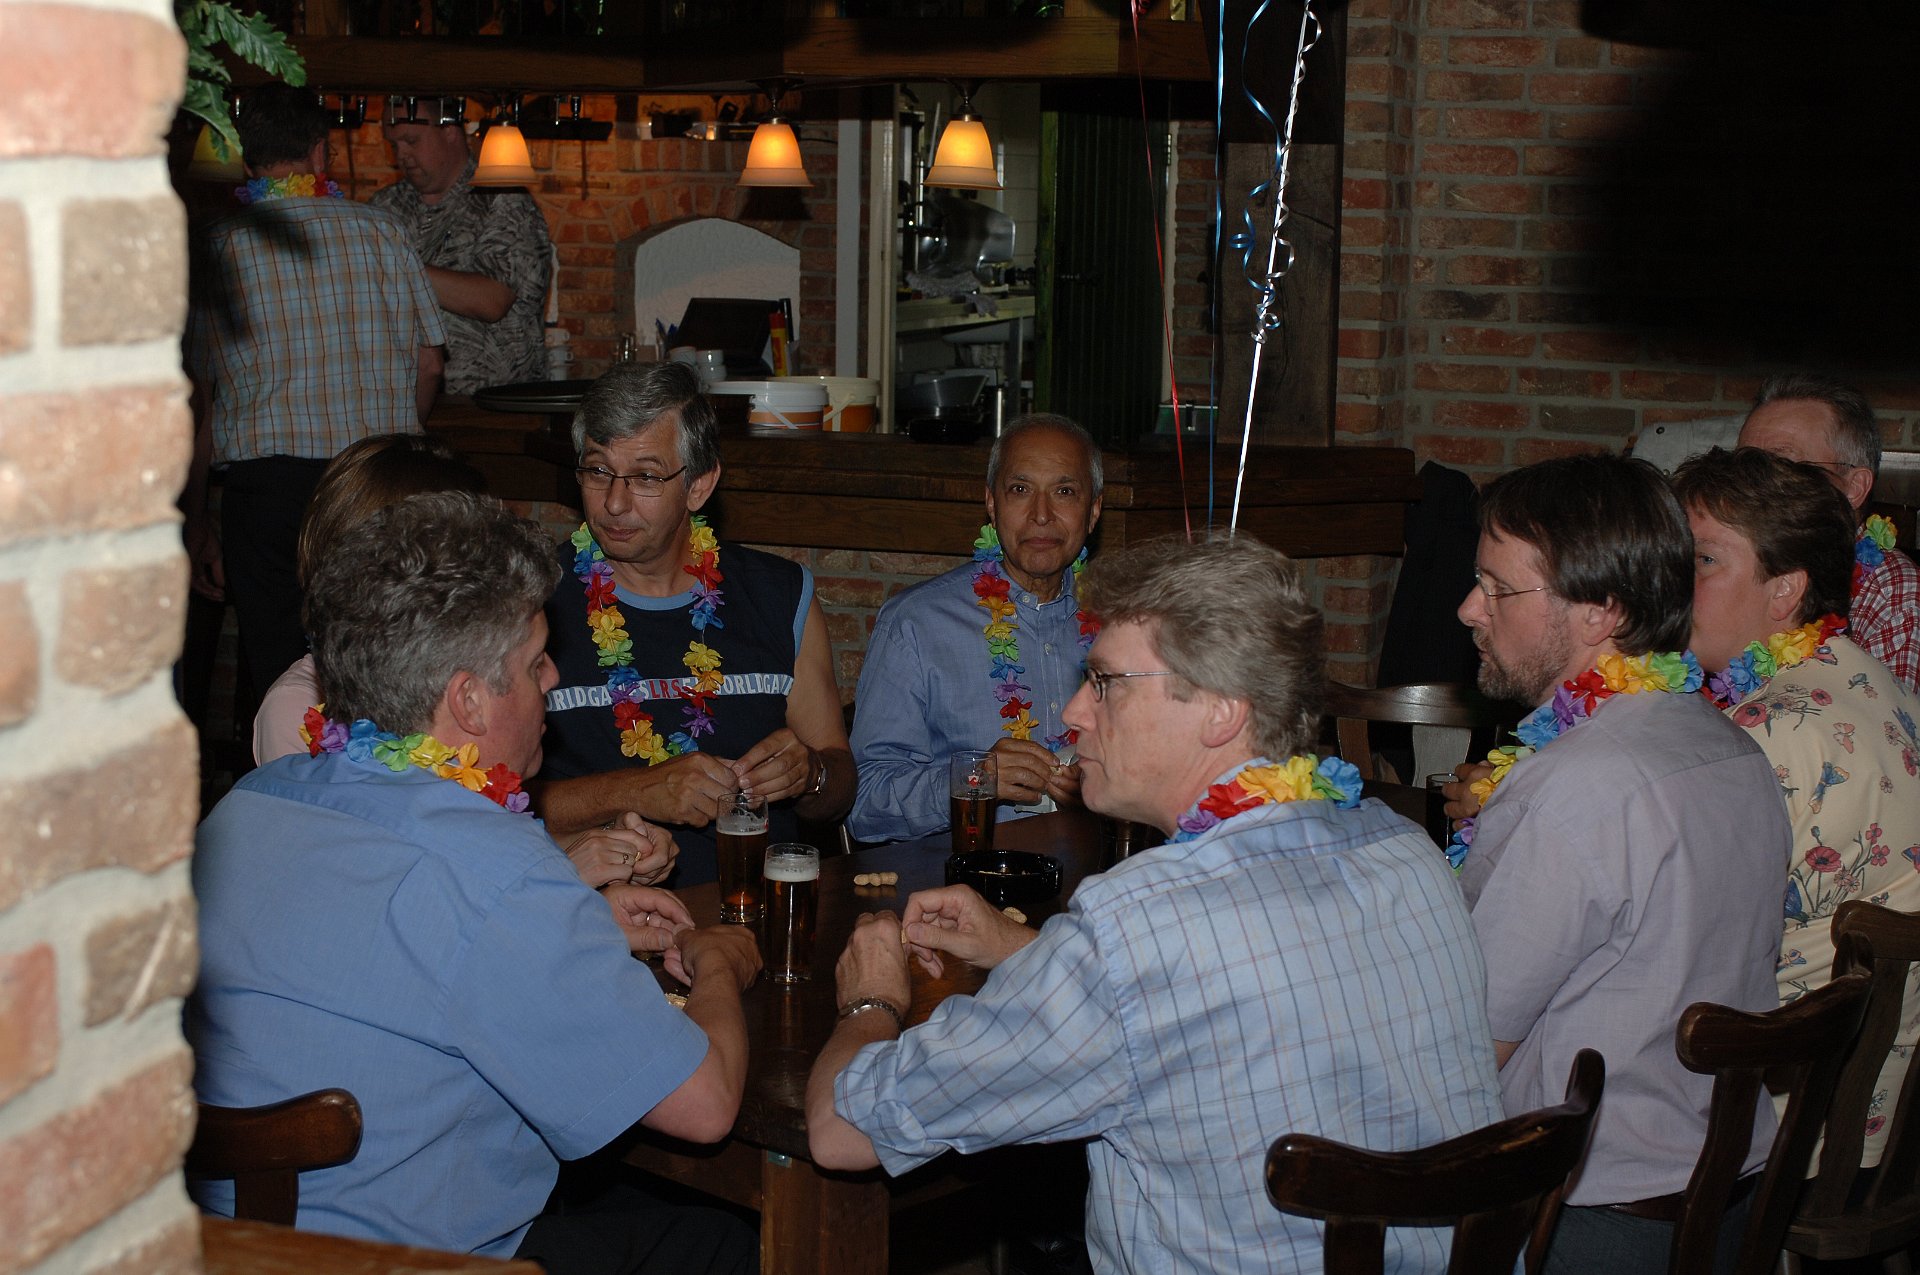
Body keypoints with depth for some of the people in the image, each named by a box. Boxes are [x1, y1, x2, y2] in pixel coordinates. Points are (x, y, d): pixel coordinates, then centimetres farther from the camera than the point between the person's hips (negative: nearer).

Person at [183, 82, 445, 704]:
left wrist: (196, 520, 8)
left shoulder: (218, 247, 2)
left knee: (278, 673, 3)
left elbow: (196, 398, 2)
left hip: (265, 475, -2)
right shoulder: (380, 231, 8)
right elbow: (429, 366, 11)